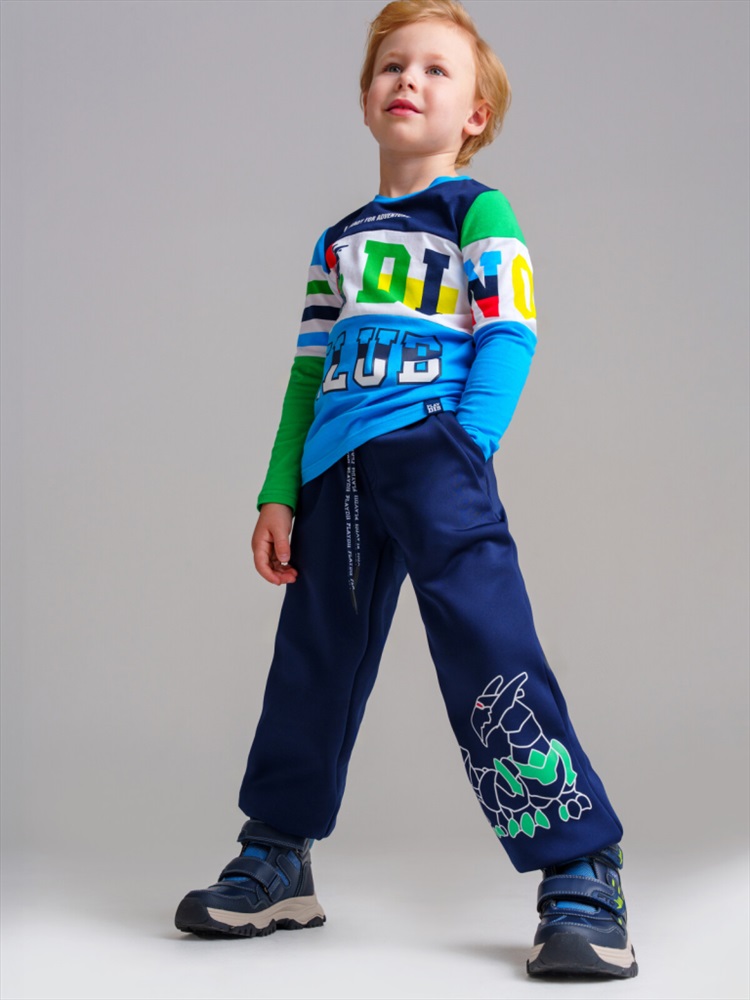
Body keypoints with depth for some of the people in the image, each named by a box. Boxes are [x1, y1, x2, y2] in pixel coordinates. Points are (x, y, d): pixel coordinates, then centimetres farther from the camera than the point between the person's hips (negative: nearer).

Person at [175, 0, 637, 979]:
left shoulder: (477, 213, 7)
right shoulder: (339, 243, 24)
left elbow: (510, 337, -3)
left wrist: (466, 448, -17)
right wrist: (278, 494, 14)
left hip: (432, 453, -6)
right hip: (335, 472, 6)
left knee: (489, 651, -15)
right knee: (312, 663, 12)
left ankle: (583, 880, -9)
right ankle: (275, 864, 27)